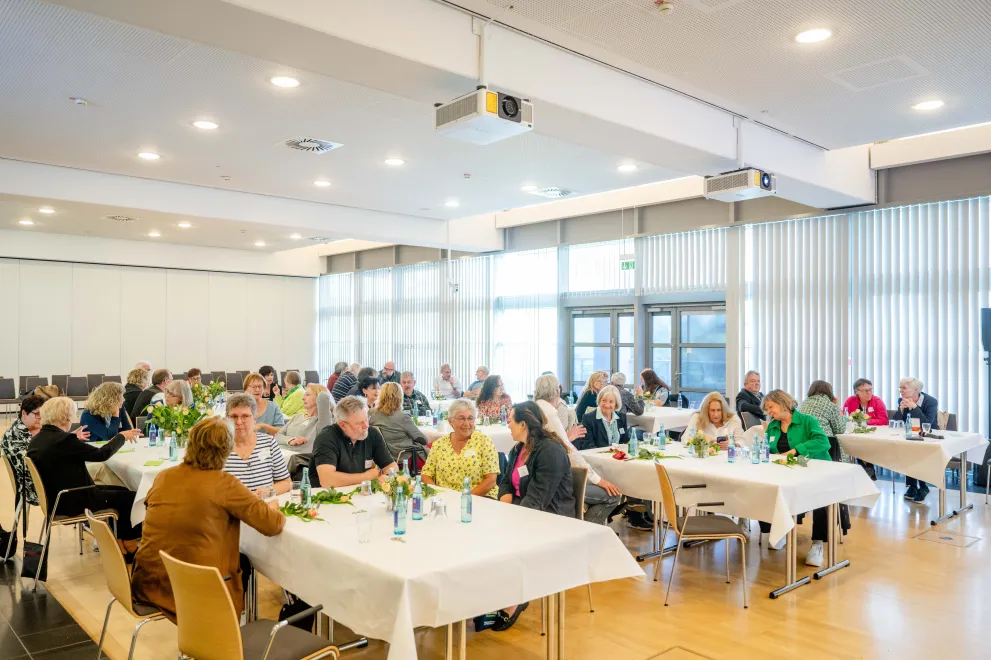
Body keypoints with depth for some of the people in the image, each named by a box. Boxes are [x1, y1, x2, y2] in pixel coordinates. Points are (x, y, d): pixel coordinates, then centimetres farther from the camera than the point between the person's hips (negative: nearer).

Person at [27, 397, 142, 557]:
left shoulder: (37, 439, 3)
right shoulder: (63, 439, -25)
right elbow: (102, 454, -18)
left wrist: (74, 439, 32)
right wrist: (122, 436, -4)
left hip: (55, 497, 10)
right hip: (71, 501, -10)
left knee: (121, 491, 16)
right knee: (130, 497, 2)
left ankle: (120, 541, 20)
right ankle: (129, 544, 22)